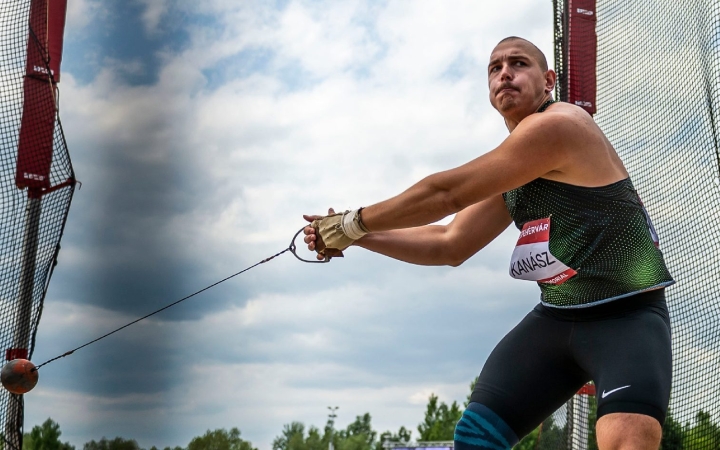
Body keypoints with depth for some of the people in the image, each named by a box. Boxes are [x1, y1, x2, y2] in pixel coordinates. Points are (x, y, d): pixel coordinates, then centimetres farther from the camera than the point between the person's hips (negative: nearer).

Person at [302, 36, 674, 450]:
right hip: (555, 318, 8)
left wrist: (354, 222, -6)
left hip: (627, 315, -8)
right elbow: (449, 246, 17)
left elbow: (446, 193, -16)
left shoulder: (557, 125, -17)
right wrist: (356, 236, 9)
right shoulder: (511, 170, 12)